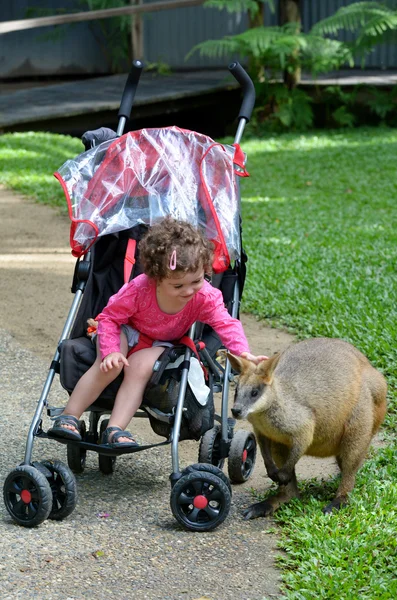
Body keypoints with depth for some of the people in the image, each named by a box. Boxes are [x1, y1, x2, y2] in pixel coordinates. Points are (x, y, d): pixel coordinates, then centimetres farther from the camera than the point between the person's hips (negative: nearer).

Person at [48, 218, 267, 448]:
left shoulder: (206, 297, -27)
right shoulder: (139, 290, -33)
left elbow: (226, 324, -30)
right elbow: (109, 317, -22)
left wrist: (243, 353, -48)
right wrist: (110, 351, -35)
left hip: (157, 343, 2)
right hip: (126, 332, -2)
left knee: (140, 368, -29)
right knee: (110, 365, -28)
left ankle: (115, 429, -30)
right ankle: (69, 418, -16)